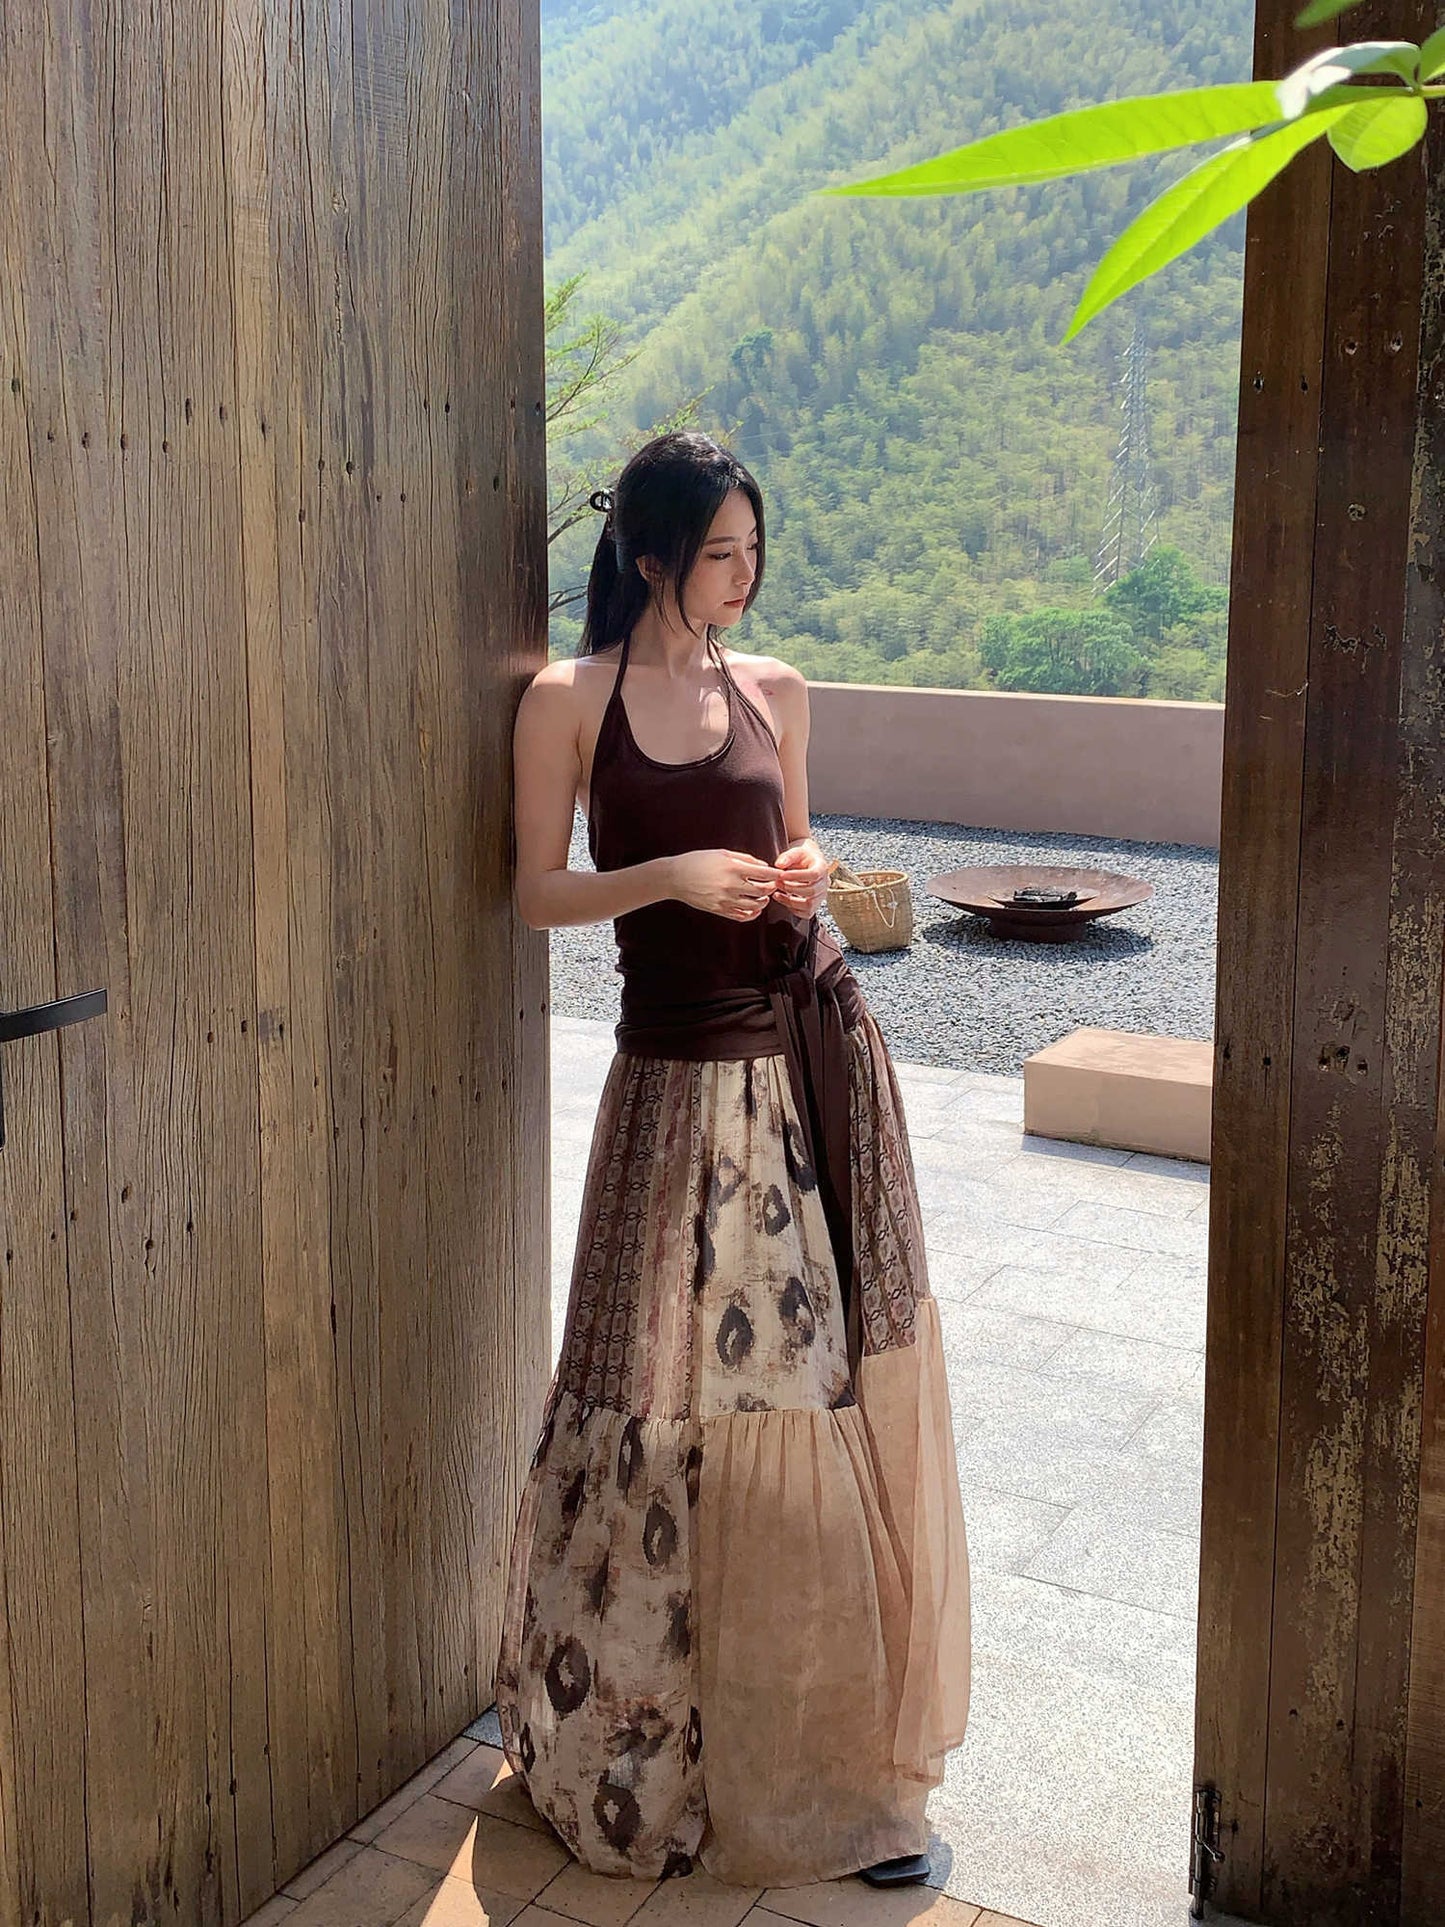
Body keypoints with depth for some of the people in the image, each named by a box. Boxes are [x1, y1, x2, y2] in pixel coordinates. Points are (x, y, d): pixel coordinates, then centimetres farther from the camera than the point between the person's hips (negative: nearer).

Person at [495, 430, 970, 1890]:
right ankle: (633, 1725, 24)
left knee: (835, 1372, 7)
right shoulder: (568, 701, -2)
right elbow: (538, 893, -1)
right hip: (684, 1070, -4)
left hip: (816, 1049, 4)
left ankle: (832, 1735, 25)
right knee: (676, 1387, 2)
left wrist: (803, 879, -3)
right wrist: (669, 876, -16)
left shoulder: (776, 691, 9)